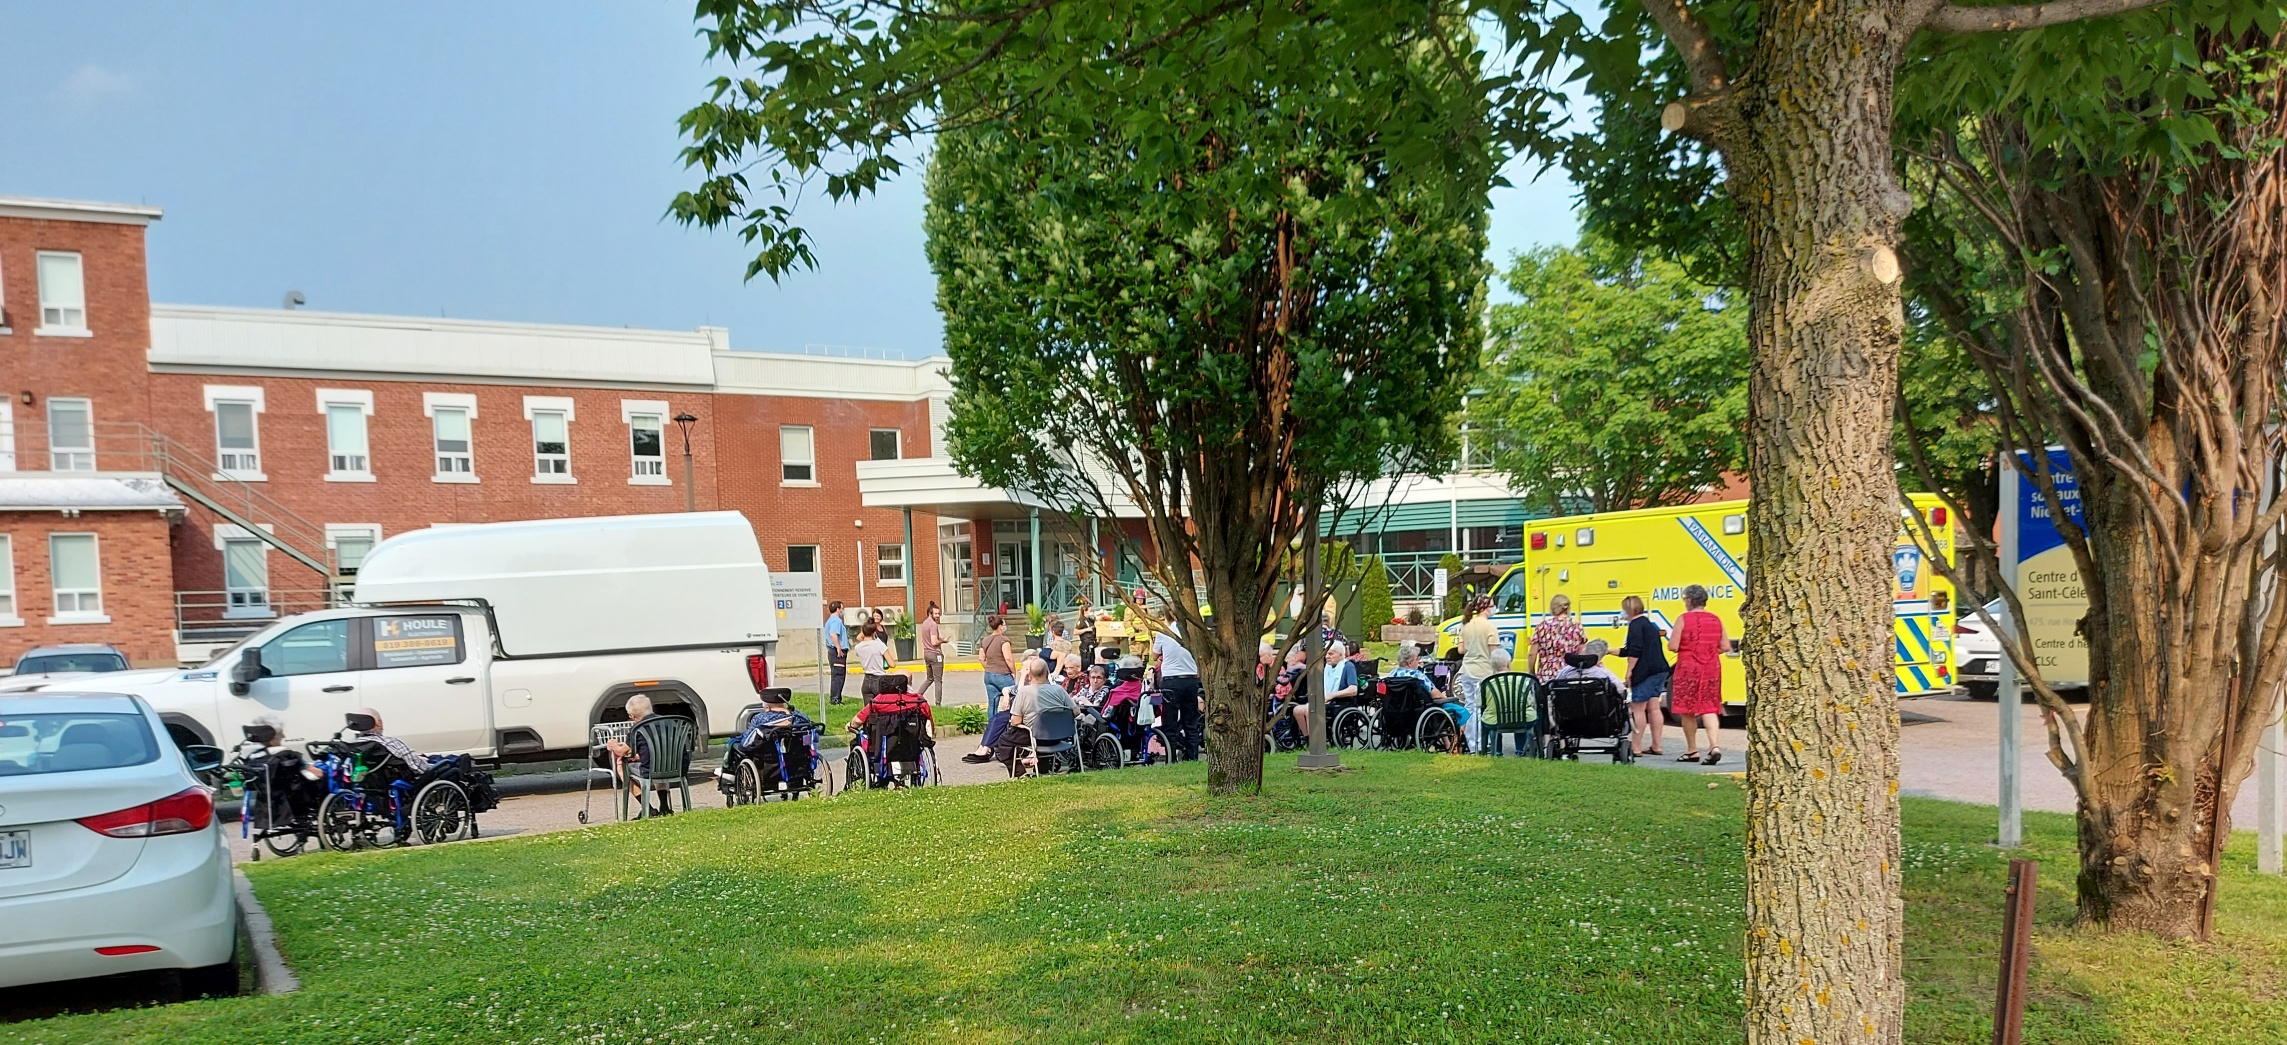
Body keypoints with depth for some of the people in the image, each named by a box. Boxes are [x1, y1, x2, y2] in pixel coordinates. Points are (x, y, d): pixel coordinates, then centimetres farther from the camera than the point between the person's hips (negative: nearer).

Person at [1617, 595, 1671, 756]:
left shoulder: (1636, 625, -9)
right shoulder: (1649, 624, 21)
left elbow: (1635, 651, -20)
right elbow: (1629, 650, 28)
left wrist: (1629, 671, -16)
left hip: (1645, 672, -9)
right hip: (1660, 670, 9)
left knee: (1637, 708, -5)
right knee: (1654, 708, 11)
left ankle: (1636, 747, -4)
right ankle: (1656, 746, 13)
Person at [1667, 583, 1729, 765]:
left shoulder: (1684, 619, -8)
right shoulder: (1716, 620, 6)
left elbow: (1672, 646, -12)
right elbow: (1725, 646, 5)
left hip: (1688, 667, -4)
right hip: (1712, 667, 4)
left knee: (1687, 710, 7)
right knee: (1709, 707, 4)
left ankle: (1692, 751, 14)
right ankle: (1714, 745, -15)